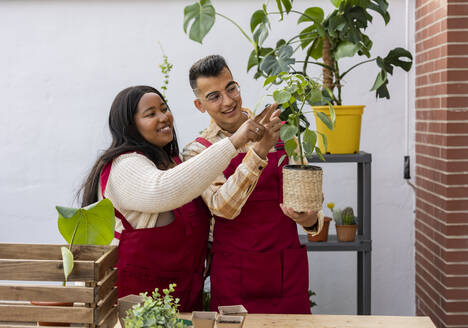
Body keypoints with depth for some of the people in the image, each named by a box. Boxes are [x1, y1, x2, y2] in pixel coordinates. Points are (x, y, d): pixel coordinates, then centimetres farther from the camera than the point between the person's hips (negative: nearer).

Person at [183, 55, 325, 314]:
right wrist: (259, 150, -29)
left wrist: (311, 219, -10)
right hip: (236, 278, -2)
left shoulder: (280, 132, 6)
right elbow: (223, 207, -19)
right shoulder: (197, 151, -2)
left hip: (290, 272, 2)